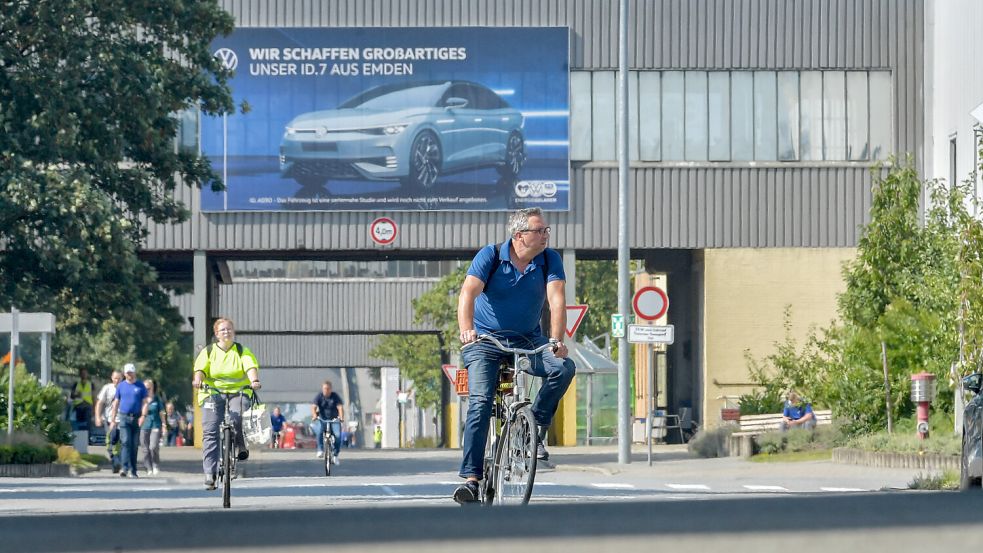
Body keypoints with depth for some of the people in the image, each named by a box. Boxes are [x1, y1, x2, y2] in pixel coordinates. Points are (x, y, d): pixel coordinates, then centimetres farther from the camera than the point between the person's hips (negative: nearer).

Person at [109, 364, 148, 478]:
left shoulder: (140, 386, 5)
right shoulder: (121, 386, 8)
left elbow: (144, 402, 3)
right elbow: (116, 402, 11)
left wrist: (143, 416, -11)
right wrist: (113, 419, 7)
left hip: (137, 418, 0)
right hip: (124, 417, 0)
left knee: (134, 445, 5)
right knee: (126, 442, -15)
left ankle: (133, 470, 11)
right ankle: (125, 468, -22)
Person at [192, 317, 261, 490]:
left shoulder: (242, 351, 9)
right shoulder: (208, 352, 10)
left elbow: (251, 367, -9)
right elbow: (200, 369, -5)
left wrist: (254, 380, -30)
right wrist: (198, 379, -28)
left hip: (239, 393, 0)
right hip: (213, 393, 0)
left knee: (238, 416, -32)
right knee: (210, 432, -13)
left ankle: (241, 445, -3)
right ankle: (210, 473, -14)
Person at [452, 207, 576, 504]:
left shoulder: (550, 260, -6)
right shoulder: (491, 255, -13)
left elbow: (557, 299, -19)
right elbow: (469, 292, -26)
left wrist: (556, 340, -35)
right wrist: (466, 330, -44)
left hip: (529, 340, 2)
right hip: (485, 341, -2)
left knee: (563, 368, -25)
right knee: (480, 402, -18)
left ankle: (536, 428, -4)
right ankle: (471, 478, -18)